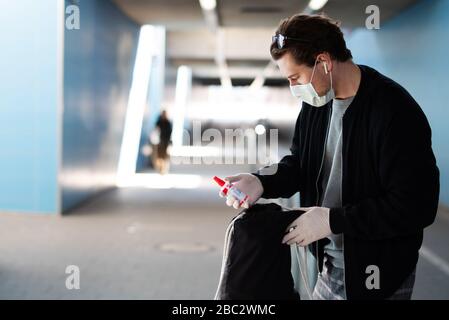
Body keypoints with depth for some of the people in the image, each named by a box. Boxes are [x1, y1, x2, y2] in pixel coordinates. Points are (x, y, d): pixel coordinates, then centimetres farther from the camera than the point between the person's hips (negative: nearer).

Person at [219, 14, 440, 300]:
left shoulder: (394, 112, -21)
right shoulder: (316, 101, 3)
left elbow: (417, 206, -24)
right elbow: (299, 164, 13)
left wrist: (332, 220, -22)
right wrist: (261, 182, -9)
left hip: (377, 275, -7)